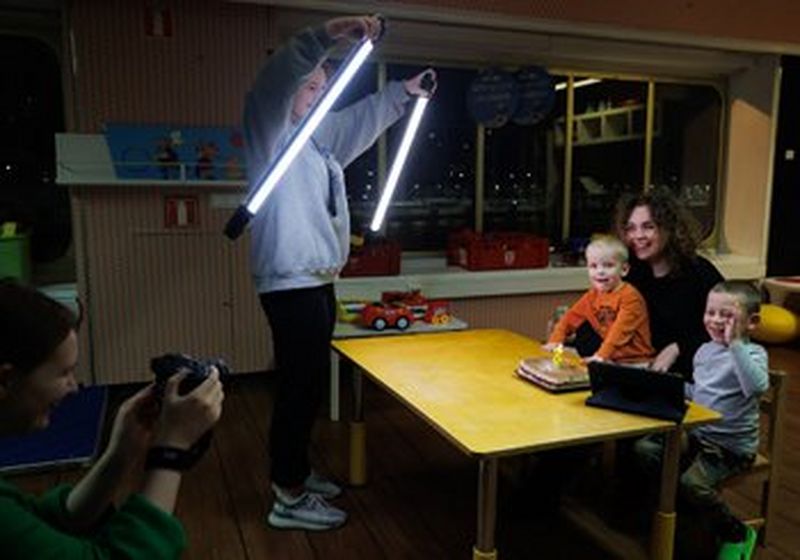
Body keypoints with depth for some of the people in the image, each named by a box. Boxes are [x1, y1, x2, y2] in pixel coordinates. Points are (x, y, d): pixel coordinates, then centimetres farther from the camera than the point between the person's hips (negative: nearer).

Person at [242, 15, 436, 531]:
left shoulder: (318, 135, 18)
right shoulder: (268, 128, -7)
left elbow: (363, 118, 31)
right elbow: (277, 80, -27)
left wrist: (405, 91, 28)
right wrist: (325, 36, -38)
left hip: (318, 280, 9)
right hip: (291, 283, -9)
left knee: (309, 385, 17)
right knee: (299, 387, -3)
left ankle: (295, 474, 33)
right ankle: (288, 499, 11)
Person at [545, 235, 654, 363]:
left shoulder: (630, 296, -14)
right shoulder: (593, 295, 6)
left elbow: (621, 330, -23)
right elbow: (571, 317, 7)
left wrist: (601, 355, -31)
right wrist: (555, 341, -5)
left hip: (634, 360, -7)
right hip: (610, 359, 7)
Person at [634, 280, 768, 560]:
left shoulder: (753, 353, -14)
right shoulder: (704, 350, 7)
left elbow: (757, 387, -37)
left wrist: (735, 343, -35)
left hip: (732, 445, -7)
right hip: (697, 434, 7)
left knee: (692, 482, -24)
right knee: (644, 448, -2)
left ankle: (738, 534, 5)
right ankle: (682, 505, 18)